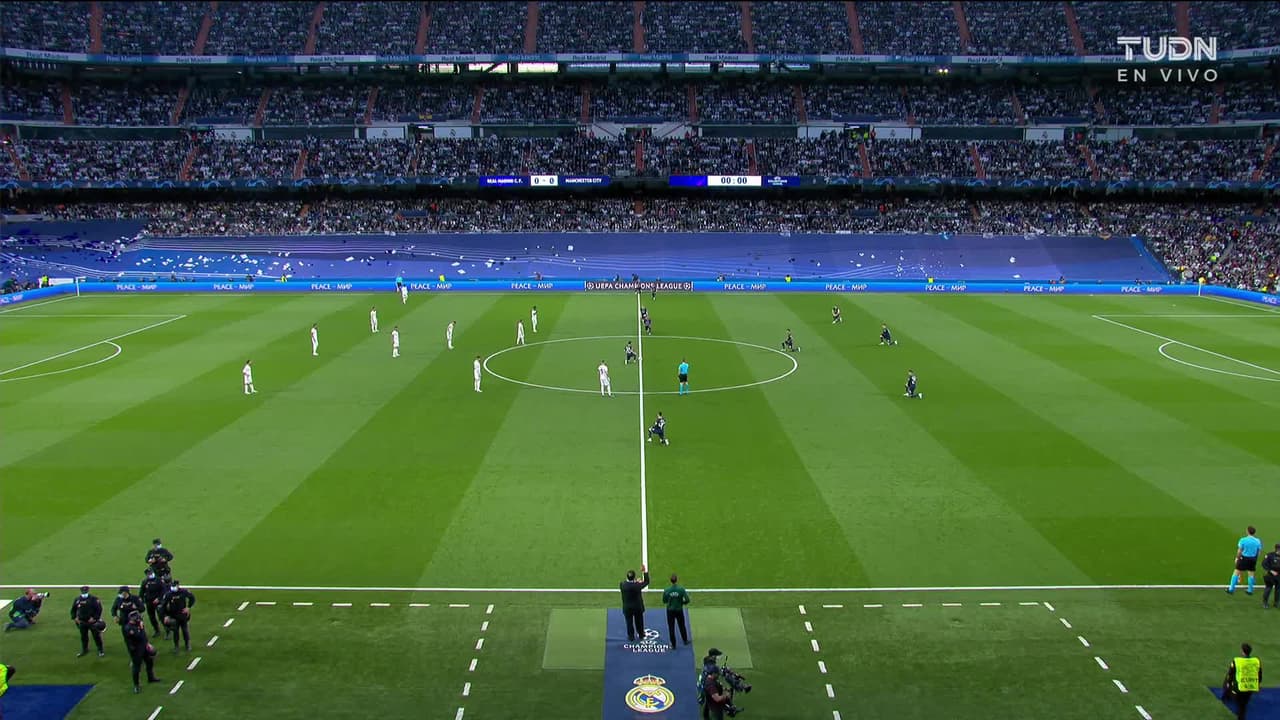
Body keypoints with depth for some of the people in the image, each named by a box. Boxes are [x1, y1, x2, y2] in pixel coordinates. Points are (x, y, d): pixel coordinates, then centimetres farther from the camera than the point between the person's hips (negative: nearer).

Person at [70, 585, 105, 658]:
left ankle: (101, 651, 11)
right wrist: (74, 617, 5)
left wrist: (94, 618, -18)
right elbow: (73, 609, 17)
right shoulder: (77, 599, 5)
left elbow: (99, 609, -11)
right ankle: (84, 650, 30)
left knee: (96, 636, 1)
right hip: (82, 622, 4)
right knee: (83, 637, 14)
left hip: (92, 621, -4)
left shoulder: (93, 599, -10)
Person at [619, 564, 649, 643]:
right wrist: (645, 572, -8)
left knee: (629, 623, 16)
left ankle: (631, 637, 28)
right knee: (639, 621, 21)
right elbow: (646, 582, -10)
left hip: (627, 608, 0)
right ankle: (641, 635, 38)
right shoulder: (637, 585, -26)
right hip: (638, 607, 0)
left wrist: (635, 582, 4)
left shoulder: (622, 584, -22)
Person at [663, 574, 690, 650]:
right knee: (682, 626, 22)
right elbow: (687, 600, -16)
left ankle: (673, 645, 17)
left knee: (671, 628, 11)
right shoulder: (681, 589, -18)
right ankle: (685, 640, 41)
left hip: (670, 610, -1)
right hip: (679, 610, 1)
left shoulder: (666, 590, -16)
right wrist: (682, 602, 5)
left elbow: (664, 601, -4)